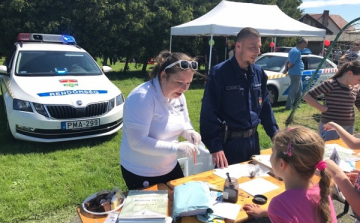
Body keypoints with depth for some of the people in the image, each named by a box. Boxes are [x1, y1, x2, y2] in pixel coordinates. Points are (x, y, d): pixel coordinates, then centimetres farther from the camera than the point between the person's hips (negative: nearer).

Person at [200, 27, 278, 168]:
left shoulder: (259, 73, 4)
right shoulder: (219, 73, -15)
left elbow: (265, 107, 13)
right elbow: (209, 113, -18)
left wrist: (275, 135, 8)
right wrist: (215, 147, -22)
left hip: (253, 140, 6)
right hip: (229, 142, -6)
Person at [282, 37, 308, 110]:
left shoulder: (294, 50, 14)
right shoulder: (296, 51, -19)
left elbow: (288, 62, 14)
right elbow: (290, 64, -22)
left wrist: (286, 69, 1)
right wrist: (287, 69, -4)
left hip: (297, 74, 10)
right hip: (295, 74, -10)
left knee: (299, 89, 20)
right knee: (293, 91, -4)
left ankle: (295, 104, 28)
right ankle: (288, 106, 0)